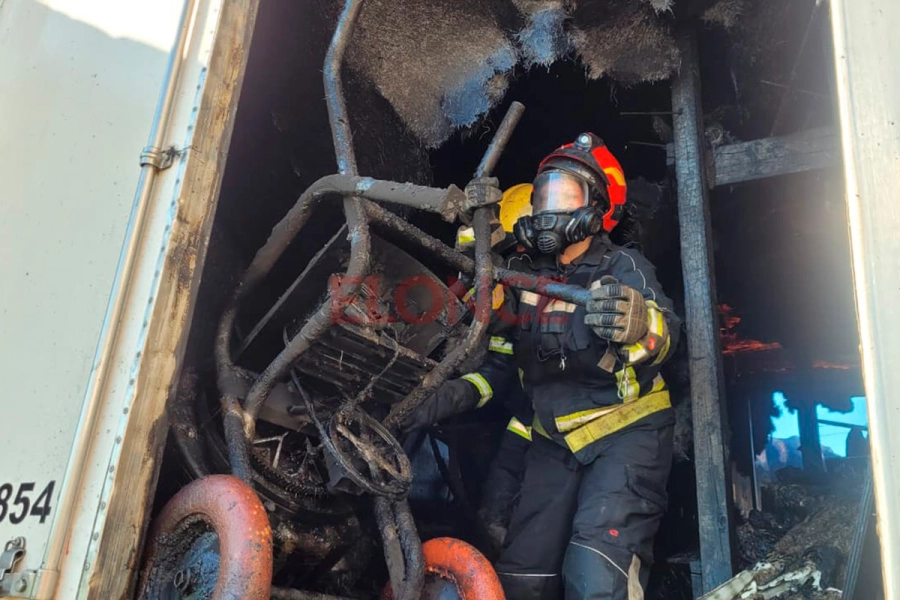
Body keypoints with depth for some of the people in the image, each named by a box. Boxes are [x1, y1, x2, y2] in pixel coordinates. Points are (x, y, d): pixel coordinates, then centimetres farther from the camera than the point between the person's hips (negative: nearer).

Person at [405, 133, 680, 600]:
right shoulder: (523, 272, 6)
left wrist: (640, 321, -53)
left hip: (625, 432, -4)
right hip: (554, 441, 5)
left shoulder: (623, 267, -9)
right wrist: (459, 393, -8)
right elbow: (504, 359, 10)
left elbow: (665, 333, -29)